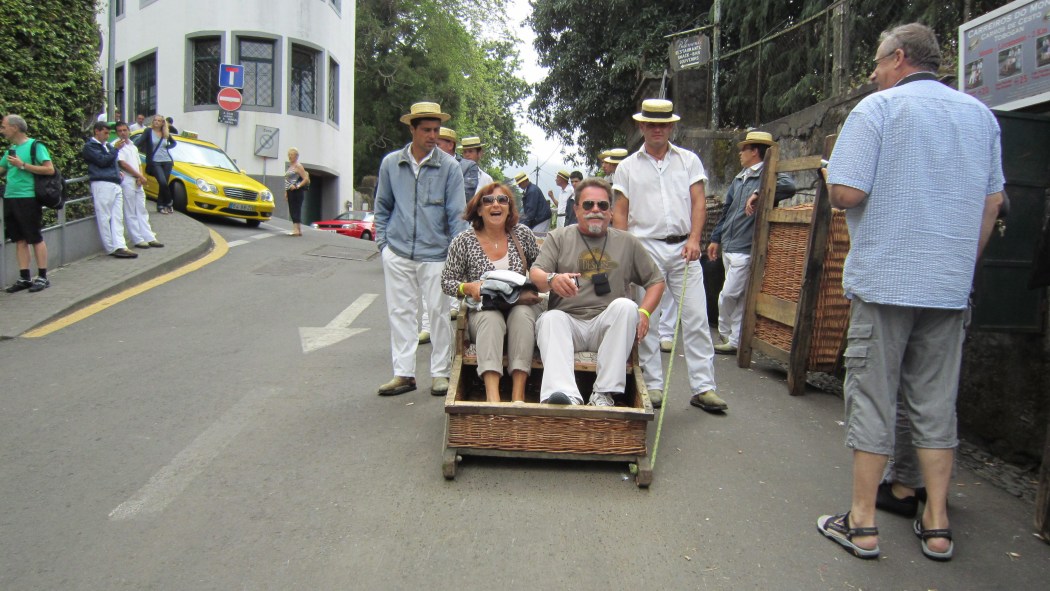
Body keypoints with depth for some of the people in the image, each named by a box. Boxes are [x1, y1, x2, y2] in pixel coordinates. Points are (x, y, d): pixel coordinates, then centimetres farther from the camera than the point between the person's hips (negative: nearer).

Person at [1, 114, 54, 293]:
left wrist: (23, 165, -15)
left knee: (35, 238, -2)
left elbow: (50, 169, -15)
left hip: (27, 198, -7)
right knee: (19, 239, 8)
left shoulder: (34, 146, -6)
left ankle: (42, 277, 4)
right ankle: (24, 278, 13)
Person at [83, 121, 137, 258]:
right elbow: (102, 160, -12)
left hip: (115, 184, 8)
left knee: (117, 217, 0)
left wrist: (118, 171, 14)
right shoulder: (89, 146, 0)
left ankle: (120, 246, -4)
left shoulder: (107, 146, 24)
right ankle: (111, 248, -5)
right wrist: (115, 148, -7)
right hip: (102, 184, -8)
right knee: (105, 218, -5)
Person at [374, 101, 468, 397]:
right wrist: (382, 241, 8)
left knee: (439, 312, 4)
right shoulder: (391, 163, 4)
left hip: (435, 253, -2)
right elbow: (383, 207, 15)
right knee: (400, 311, 7)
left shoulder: (449, 166, -4)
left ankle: (440, 372, 16)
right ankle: (404, 373, 16)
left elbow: (456, 214, -3)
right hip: (397, 252, 3)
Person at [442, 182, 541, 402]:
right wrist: (468, 287, -17)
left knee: (522, 314, -34)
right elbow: (446, 281, 3)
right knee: (491, 318, -35)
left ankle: (518, 393, -40)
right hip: (483, 312, -1)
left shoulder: (523, 234, 5)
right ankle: (492, 394, -50)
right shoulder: (463, 241, 0)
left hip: (521, 307, 1)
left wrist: (533, 288, -6)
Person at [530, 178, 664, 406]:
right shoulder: (558, 238, 14)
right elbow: (535, 274, 1)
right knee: (550, 318, -32)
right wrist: (552, 280, -24)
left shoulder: (627, 242, 17)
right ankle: (566, 396, -51)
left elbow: (656, 280, 19)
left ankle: (605, 393, -32)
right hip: (568, 320, 0)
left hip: (607, 325, 1)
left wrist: (643, 312, -1)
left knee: (625, 306, -29)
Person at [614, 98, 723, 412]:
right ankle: (653, 385, 11)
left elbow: (699, 201, 4)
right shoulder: (628, 167, 10)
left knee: (696, 317, -3)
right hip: (645, 247, 0)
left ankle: (703, 387, 2)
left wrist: (694, 239, -12)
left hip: (682, 247, 0)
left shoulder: (689, 160, 11)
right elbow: (620, 213, 8)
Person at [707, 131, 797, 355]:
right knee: (739, 297, 14)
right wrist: (716, 238, 23)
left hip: (745, 249, -8)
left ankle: (726, 335, 12)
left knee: (728, 295, -5)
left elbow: (789, 185, -31)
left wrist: (758, 195, -32)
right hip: (728, 246, 8)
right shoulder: (739, 178, 18)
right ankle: (734, 340, 22)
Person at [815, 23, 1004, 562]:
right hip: (950, 285, 6)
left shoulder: (877, 109, -6)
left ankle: (862, 523, 9)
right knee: (936, 403, 12)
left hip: (884, 279, -5)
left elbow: (845, 193, -16)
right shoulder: (980, 114, 12)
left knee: (871, 400, 2)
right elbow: (992, 203, 14)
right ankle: (936, 526, 18)